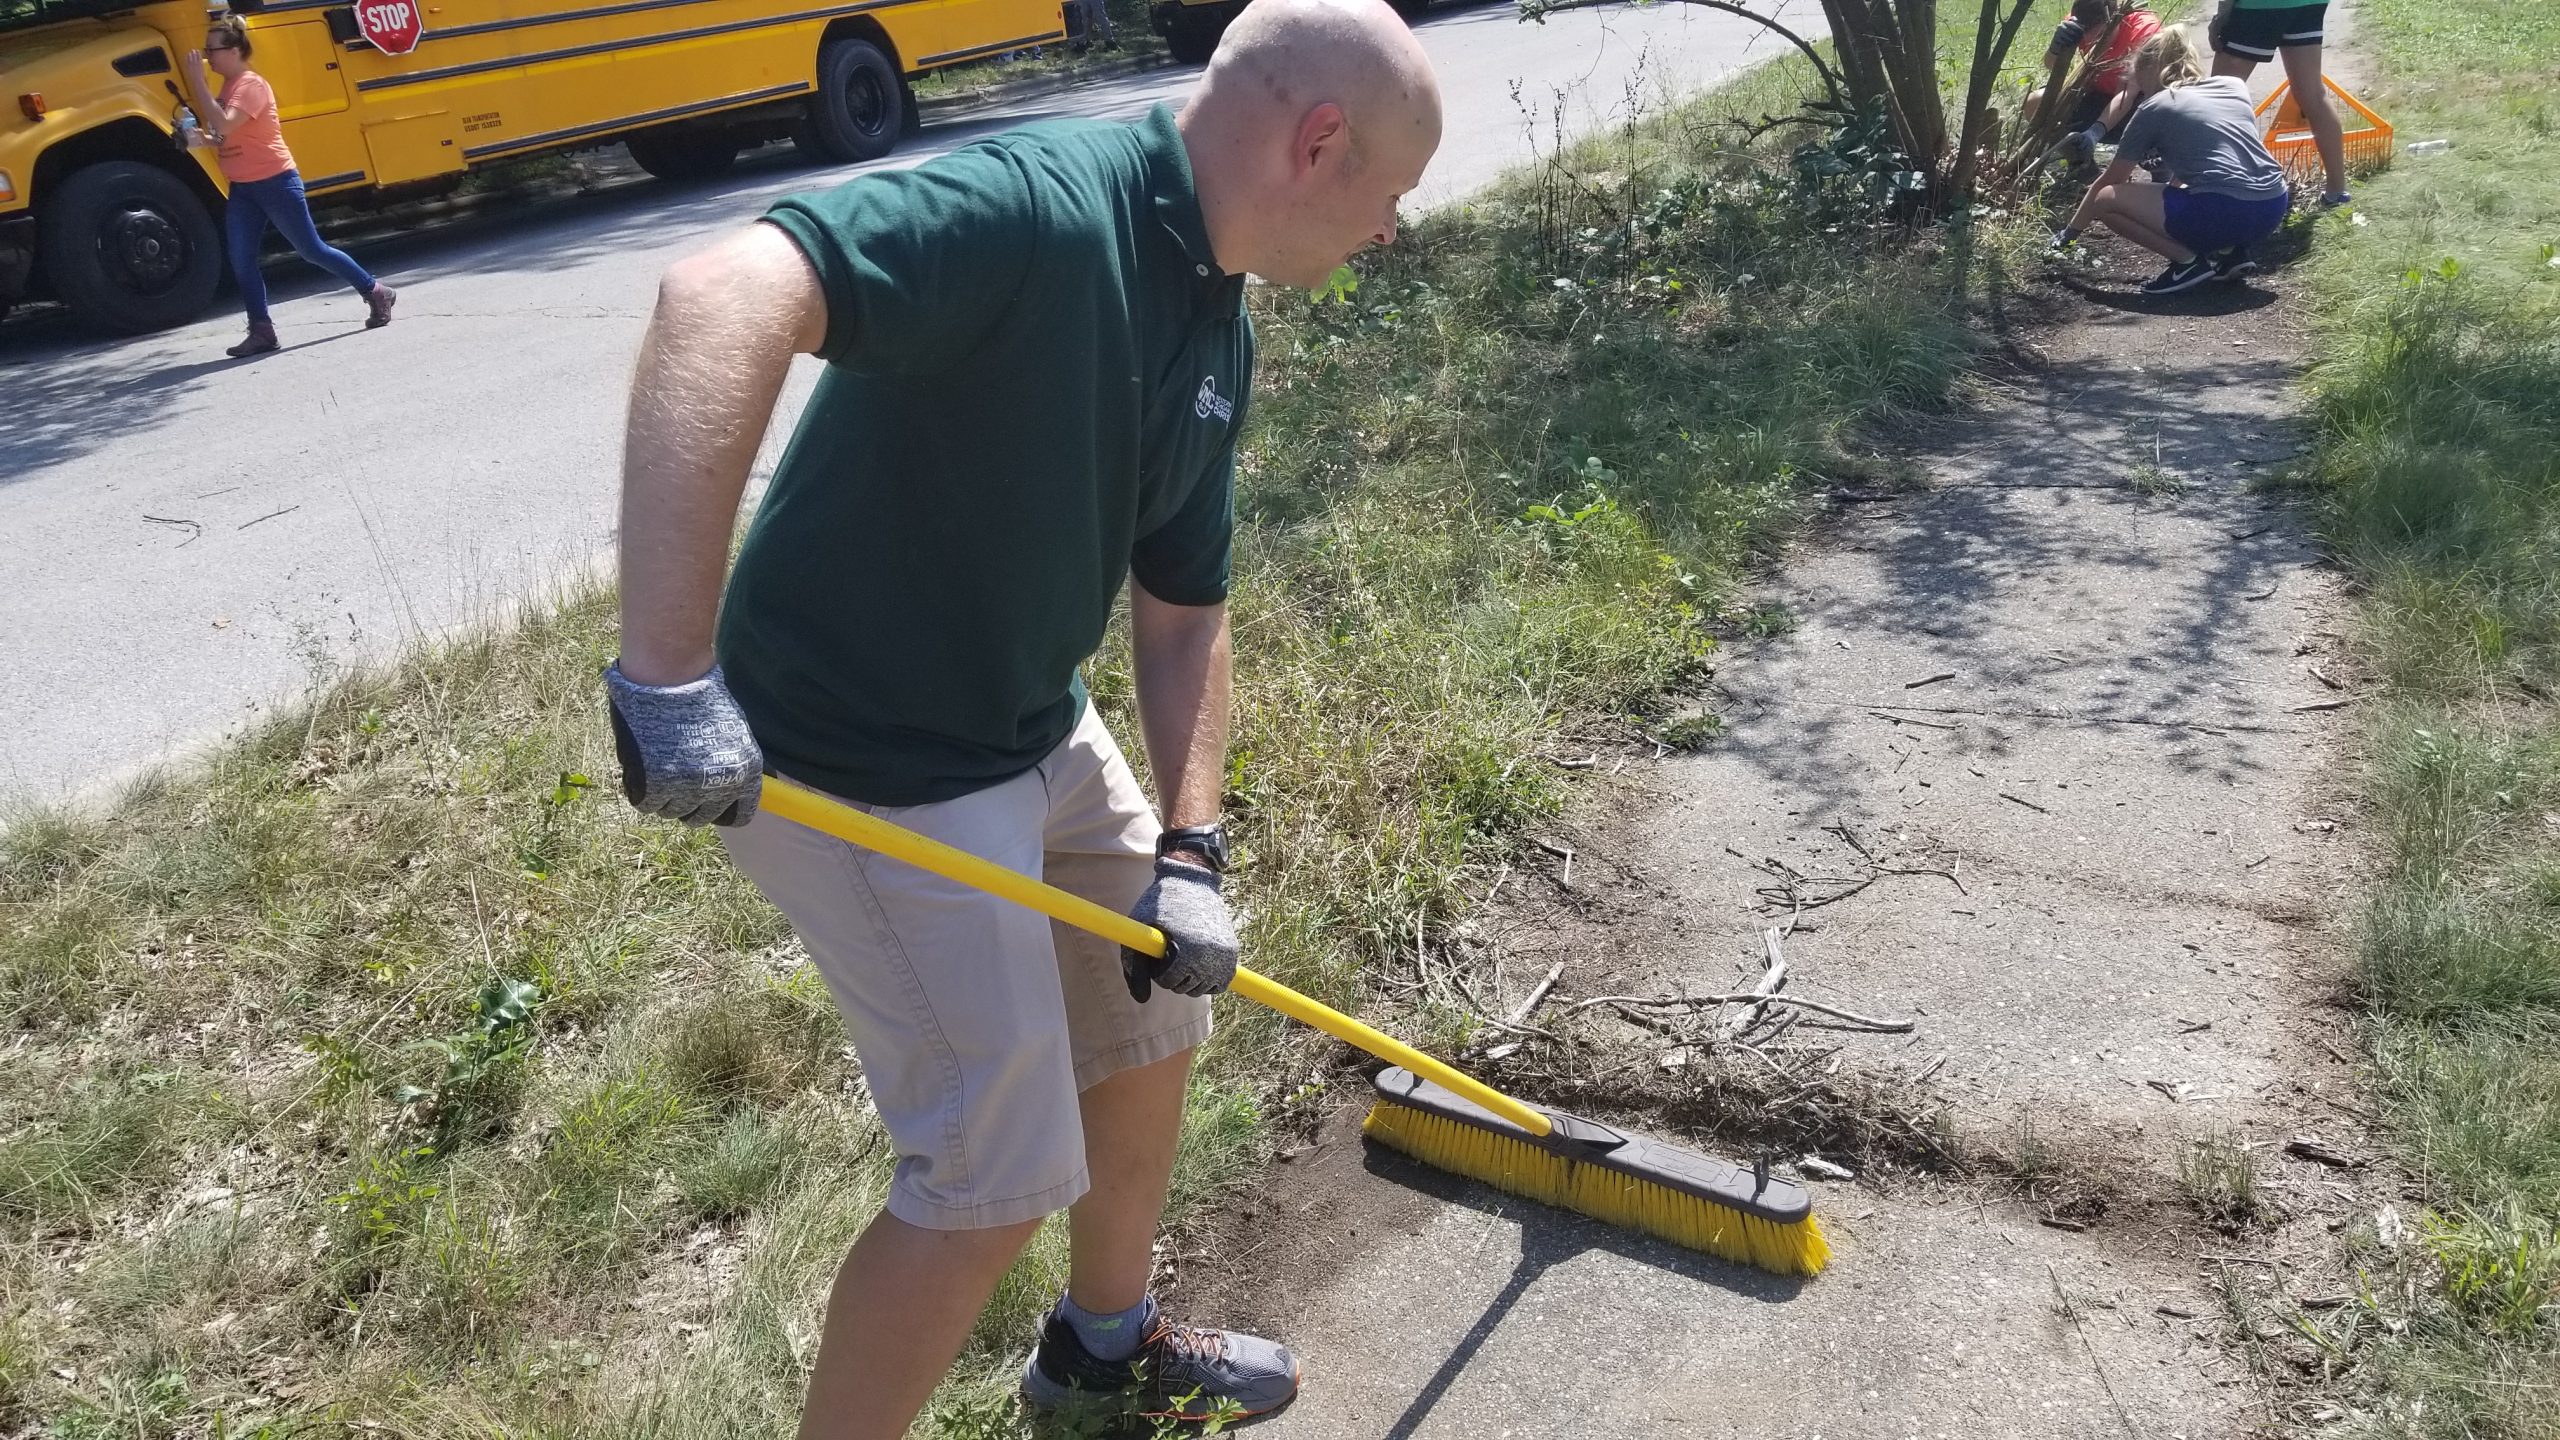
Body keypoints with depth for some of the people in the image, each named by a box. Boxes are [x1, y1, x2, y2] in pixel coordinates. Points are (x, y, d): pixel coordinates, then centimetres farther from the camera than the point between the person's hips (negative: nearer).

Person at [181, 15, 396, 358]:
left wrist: (197, 81, -24)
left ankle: (376, 293, 18)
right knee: (241, 262, -1)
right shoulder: (228, 88, 12)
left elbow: (225, 125, -29)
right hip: (242, 189, 8)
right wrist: (203, 138, 1)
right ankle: (262, 332, 3)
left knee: (311, 249, 2)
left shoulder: (251, 85, -15)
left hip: (276, 184, -8)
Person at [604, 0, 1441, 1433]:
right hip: (862, 772, -9)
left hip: (1041, 731, 9)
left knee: (1158, 1023, 21)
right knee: (999, 1176, -2)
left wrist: (1189, 854, -1)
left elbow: (1182, 613, 9)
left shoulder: (1217, 333, 4)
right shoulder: (1040, 204, -25)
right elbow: (723, 296, -40)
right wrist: (670, 672, -45)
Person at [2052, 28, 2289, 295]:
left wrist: (2071, 232, 26)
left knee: (2105, 199, 5)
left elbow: (2109, 181, 15)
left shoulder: (2154, 108, 6)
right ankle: (2229, 251, 13)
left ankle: (2188, 260, -3)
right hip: (2275, 208, 7)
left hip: (2224, 213, -7)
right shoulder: (2234, 86, 19)